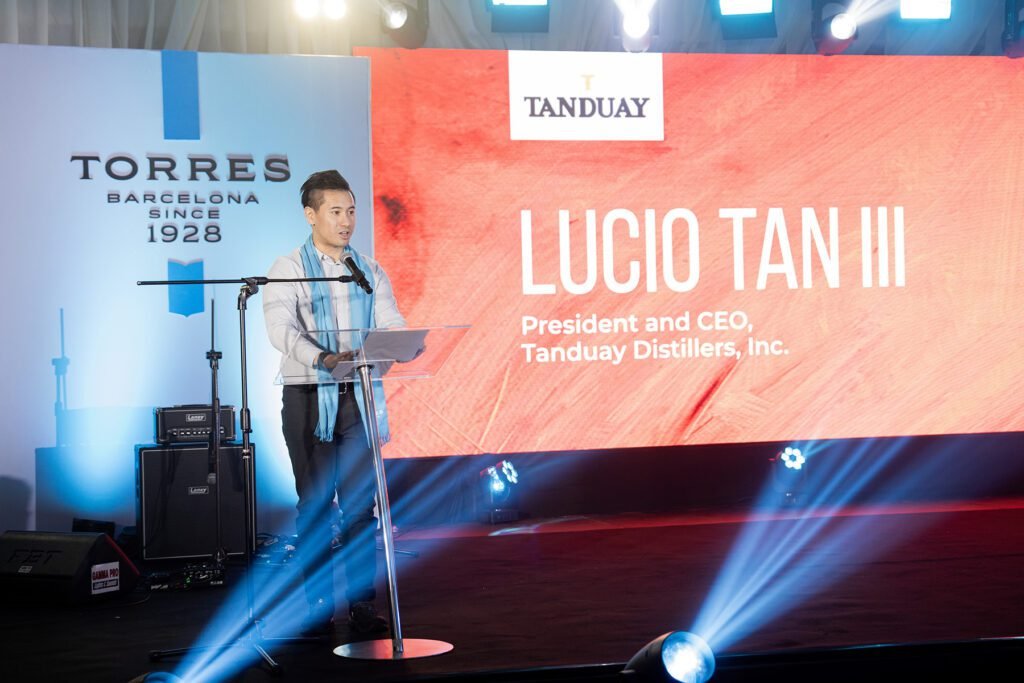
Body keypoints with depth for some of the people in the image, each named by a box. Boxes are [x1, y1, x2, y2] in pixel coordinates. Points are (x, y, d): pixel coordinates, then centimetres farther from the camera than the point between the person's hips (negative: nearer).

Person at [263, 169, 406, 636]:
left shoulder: (370, 272, 11)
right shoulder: (288, 270, -2)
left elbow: (390, 324, 2)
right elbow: (281, 329, -16)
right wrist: (324, 359, -33)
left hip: (360, 398, 3)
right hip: (309, 399, -3)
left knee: (360, 505, 3)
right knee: (315, 505, 2)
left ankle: (362, 606, 8)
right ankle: (317, 607, 8)